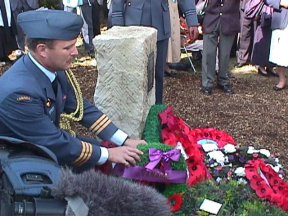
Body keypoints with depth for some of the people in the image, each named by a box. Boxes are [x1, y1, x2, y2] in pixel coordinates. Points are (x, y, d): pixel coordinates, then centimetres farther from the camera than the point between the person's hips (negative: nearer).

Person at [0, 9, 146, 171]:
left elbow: (82, 109, -1)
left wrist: (125, 141, -5)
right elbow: (57, 144, -27)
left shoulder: (55, 69, -11)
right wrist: (109, 154, -18)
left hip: (48, 144, 7)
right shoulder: (19, 92, -33)